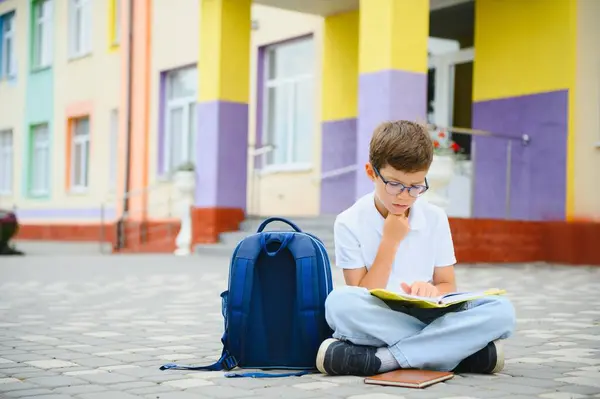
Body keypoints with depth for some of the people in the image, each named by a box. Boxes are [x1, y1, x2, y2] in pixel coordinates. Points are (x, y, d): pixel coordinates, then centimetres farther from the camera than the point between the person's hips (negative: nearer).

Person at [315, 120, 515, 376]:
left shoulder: (435, 219, 5)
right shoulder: (349, 223, -4)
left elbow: (447, 285, 9)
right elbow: (360, 304, -7)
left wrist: (431, 292, -15)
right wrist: (390, 240, -13)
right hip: (377, 324, -3)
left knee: (502, 311, -23)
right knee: (340, 302, -36)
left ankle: (381, 358, -26)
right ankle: (462, 350, -27)